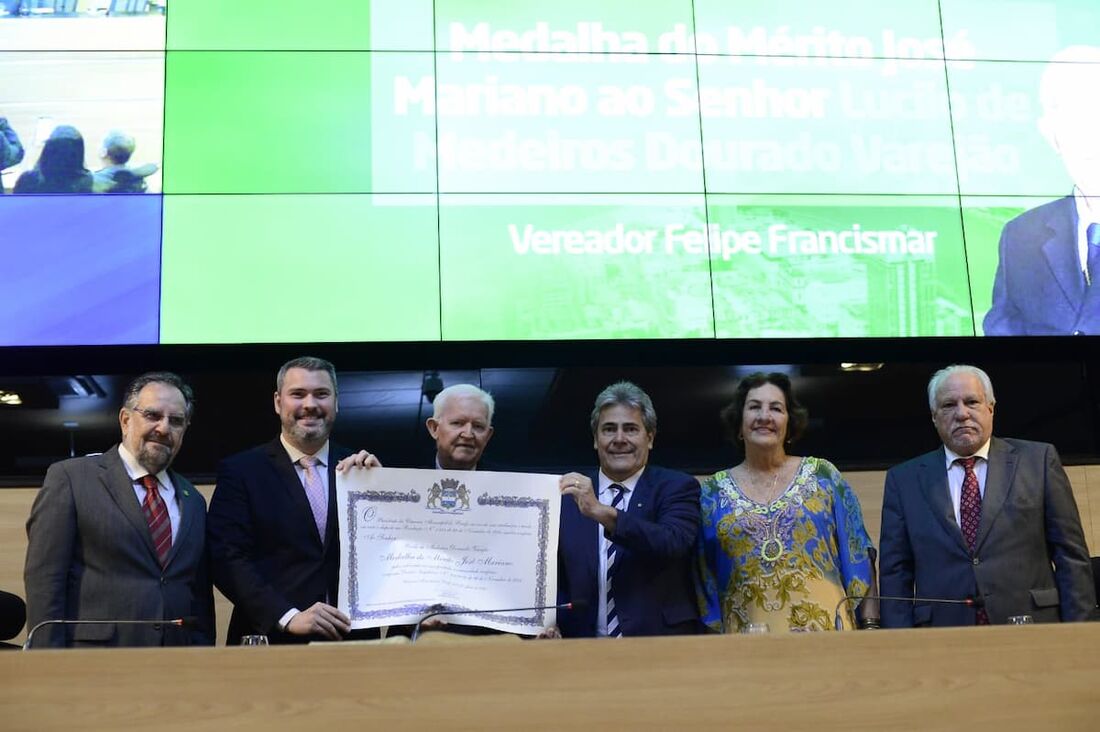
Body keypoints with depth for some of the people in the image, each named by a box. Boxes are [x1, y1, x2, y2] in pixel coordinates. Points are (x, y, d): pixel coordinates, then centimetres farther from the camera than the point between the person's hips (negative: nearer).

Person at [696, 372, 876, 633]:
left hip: (824, 627, -1)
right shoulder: (713, 491, 6)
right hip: (747, 634, 1)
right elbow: (704, 576, 9)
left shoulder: (823, 475, 4)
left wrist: (871, 623, -3)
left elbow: (857, 555, 4)